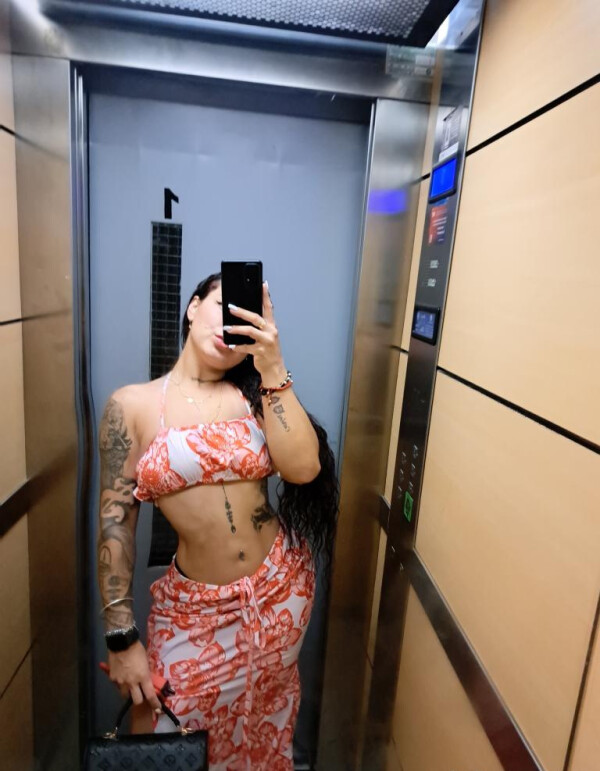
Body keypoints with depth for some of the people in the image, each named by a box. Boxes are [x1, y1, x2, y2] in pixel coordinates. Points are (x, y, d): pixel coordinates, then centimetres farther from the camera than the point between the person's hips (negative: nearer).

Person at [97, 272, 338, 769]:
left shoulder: (255, 394, -3)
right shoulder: (132, 405, -8)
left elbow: (303, 468, -18)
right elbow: (116, 522, -7)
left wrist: (272, 367, -21)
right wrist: (122, 638, -6)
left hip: (280, 588, 3)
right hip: (195, 605, -2)